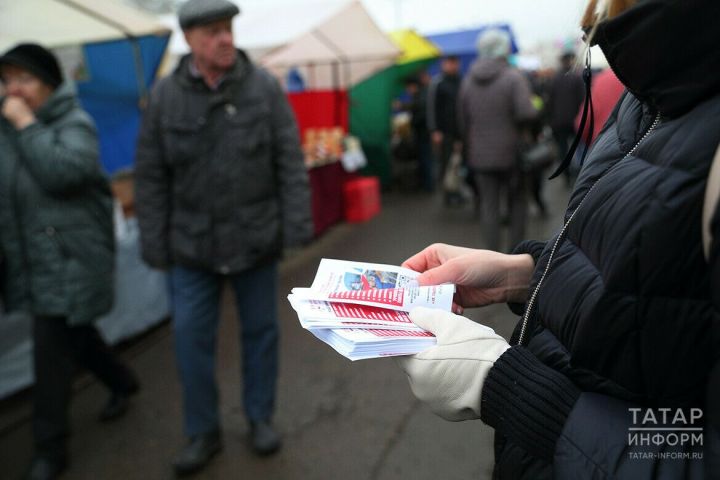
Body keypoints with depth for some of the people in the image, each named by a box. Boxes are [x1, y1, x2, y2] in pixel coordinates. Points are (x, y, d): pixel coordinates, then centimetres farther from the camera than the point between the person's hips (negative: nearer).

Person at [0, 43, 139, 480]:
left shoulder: (75, 123, -9)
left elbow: (62, 172, -25)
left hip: (71, 257, -7)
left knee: (53, 350, -4)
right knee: (73, 334, 19)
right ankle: (122, 382, 44)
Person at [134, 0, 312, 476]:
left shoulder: (264, 87, -5)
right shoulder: (165, 95, -2)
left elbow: (291, 161, -5)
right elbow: (152, 176, 0)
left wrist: (297, 224, -8)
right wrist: (155, 243, -1)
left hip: (256, 239, 0)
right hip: (192, 244, 1)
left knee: (261, 331, 12)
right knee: (192, 339, 6)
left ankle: (261, 417, 33)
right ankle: (204, 432, 26)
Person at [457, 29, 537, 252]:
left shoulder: (468, 80, 6)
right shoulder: (514, 77, -10)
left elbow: (462, 120, 9)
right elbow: (525, 114, -23)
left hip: (480, 156, 3)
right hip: (511, 152, -3)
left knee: (489, 203, 6)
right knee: (517, 200, 14)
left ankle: (493, 252, 7)